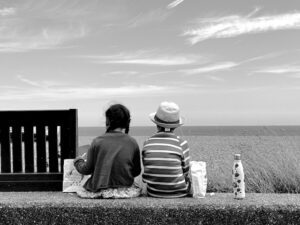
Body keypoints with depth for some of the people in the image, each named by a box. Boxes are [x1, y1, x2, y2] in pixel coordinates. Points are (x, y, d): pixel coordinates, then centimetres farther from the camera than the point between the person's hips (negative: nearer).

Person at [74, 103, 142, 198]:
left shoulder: (97, 142, -10)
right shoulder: (132, 143, -7)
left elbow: (86, 170, -2)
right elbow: (136, 172, 1)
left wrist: (78, 160, 20)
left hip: (99, 190, -1)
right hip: (124, 190, 1)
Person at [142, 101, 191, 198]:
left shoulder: (147, 143, -9)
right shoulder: (182, 143, -16)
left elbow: (147, 170, 1)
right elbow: (185, 172, -6)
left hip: (153, 193, 3)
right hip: (178, 194, -3)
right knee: (188, 180, 28)